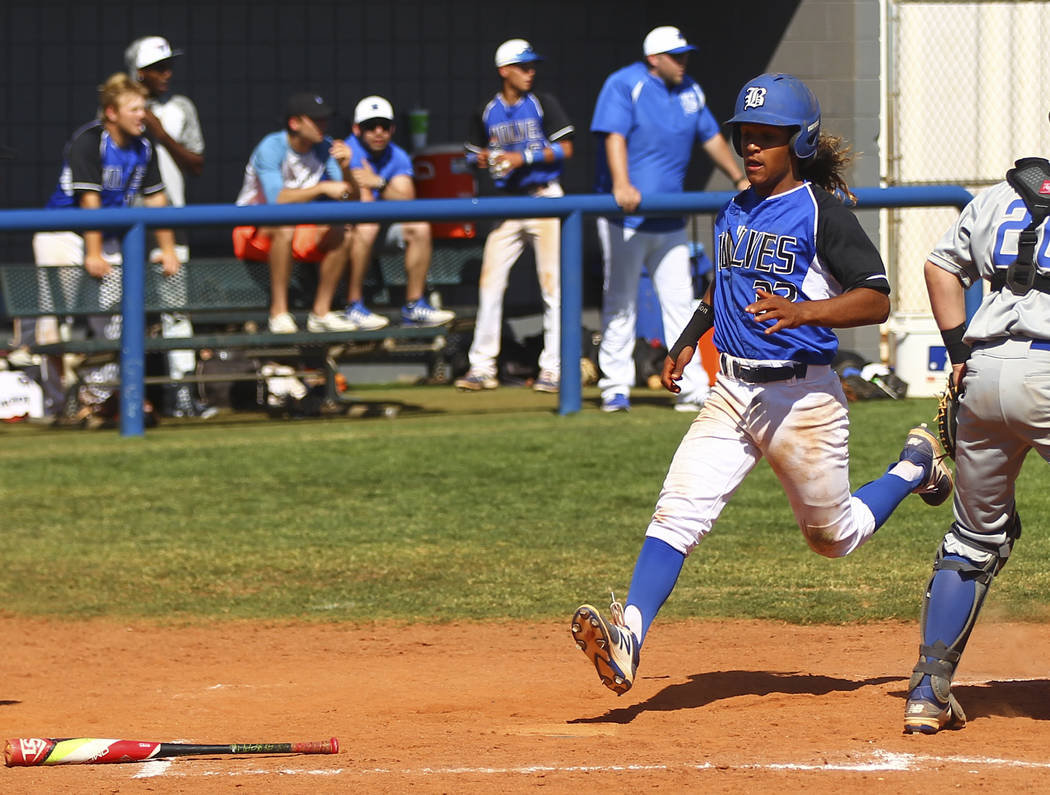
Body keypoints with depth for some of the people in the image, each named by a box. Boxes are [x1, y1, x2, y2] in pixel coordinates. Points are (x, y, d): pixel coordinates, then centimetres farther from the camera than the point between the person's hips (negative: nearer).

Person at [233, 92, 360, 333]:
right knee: (284, 228, -37)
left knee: (340, 233, -18)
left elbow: (351, 200, -7)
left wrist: (345, 169, -25)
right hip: (254, 230, -6)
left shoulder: (325, 149, -2)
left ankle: (321, 313, -13)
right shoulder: (271, 148, -19)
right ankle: (279, 312, -32)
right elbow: (277, 199, -33)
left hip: (300, 234, 6)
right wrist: (323, 188, -35)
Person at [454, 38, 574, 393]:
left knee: (552, 283, -6)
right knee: (490, 281, -2)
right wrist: (482, 160, -6)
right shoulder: (486, 113, 8)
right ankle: (482, 366, 4)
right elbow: (476, 154, 17)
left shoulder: (543, 104, -1)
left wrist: (523, 157, -15)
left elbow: (565, 149, -5)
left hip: (544, 197, -3)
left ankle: (553, 367, -1)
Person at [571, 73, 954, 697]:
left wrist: (801, 311, -31)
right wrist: (689, 339, 21)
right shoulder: (735, 213, 12)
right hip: (732, 392, 6)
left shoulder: (822, 213, -11)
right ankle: (628, 635, -23)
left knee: (834, 536, 12)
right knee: (678, 512, -13)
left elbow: (877, 300, -18)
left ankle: (915, 467, 38)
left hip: (802, 398, -6)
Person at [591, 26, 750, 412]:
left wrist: (740, 180, 23)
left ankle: (692, 390, 3)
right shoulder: (624, 85, -9)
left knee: (680, 302, 3)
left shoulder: (690, 92, 11)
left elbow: (711, 138, 23)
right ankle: (616, 386, 7)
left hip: (669, 218, 6)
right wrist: (621, 185, -37)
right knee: (620, 303, 0)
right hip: (625, 219, -6)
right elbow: (614, 136, -22)